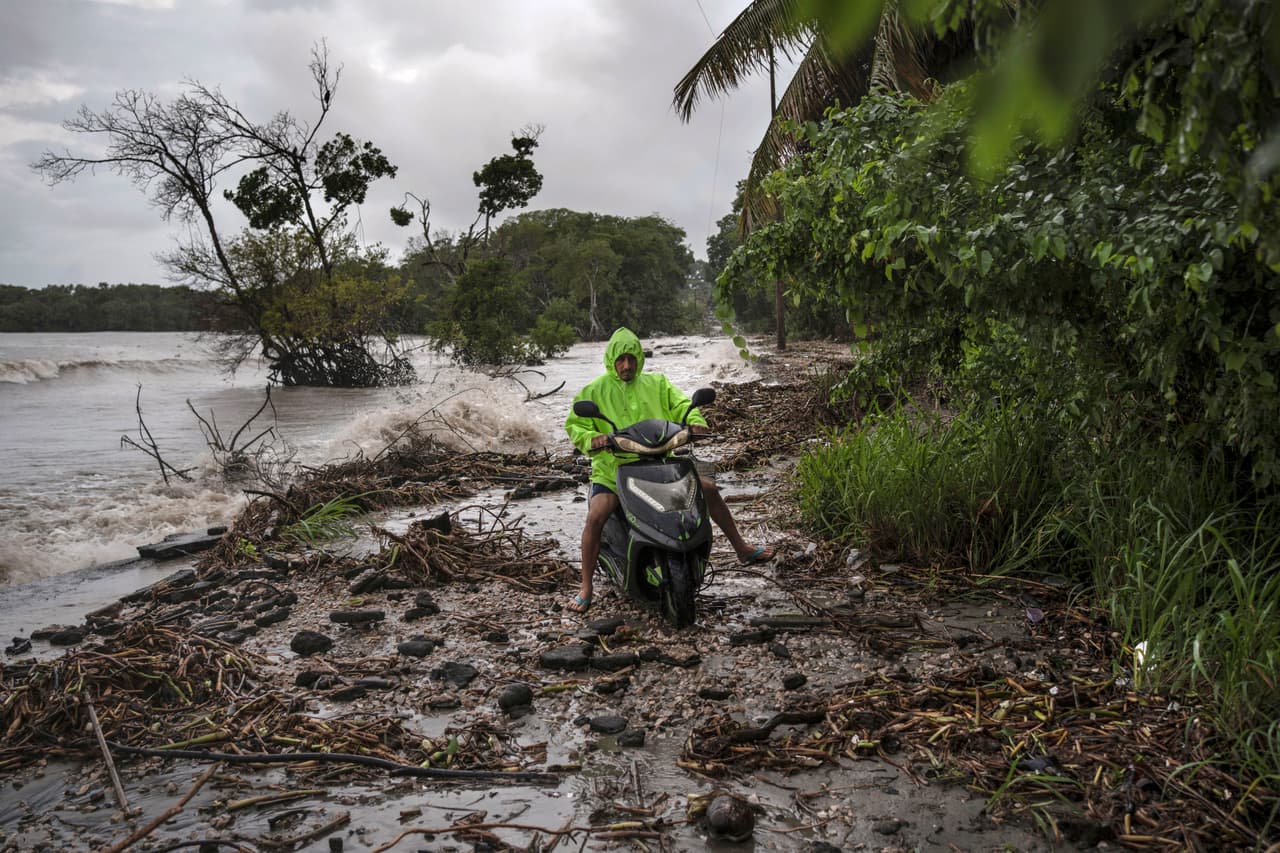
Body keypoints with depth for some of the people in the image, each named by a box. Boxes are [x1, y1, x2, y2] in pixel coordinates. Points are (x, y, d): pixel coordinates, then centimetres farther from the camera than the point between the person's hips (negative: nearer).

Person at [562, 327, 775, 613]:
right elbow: (574, 425, -3)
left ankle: (742, 549, 16)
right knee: (596, 516, -28)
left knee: (708, 487, -1)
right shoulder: (594, 391, 0)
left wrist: (695, 421, -18)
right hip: (613, 468, -3)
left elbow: (680, 404, 6)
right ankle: (585, 588, -13)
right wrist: (591, 438, -26)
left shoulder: (656, 383, 10)